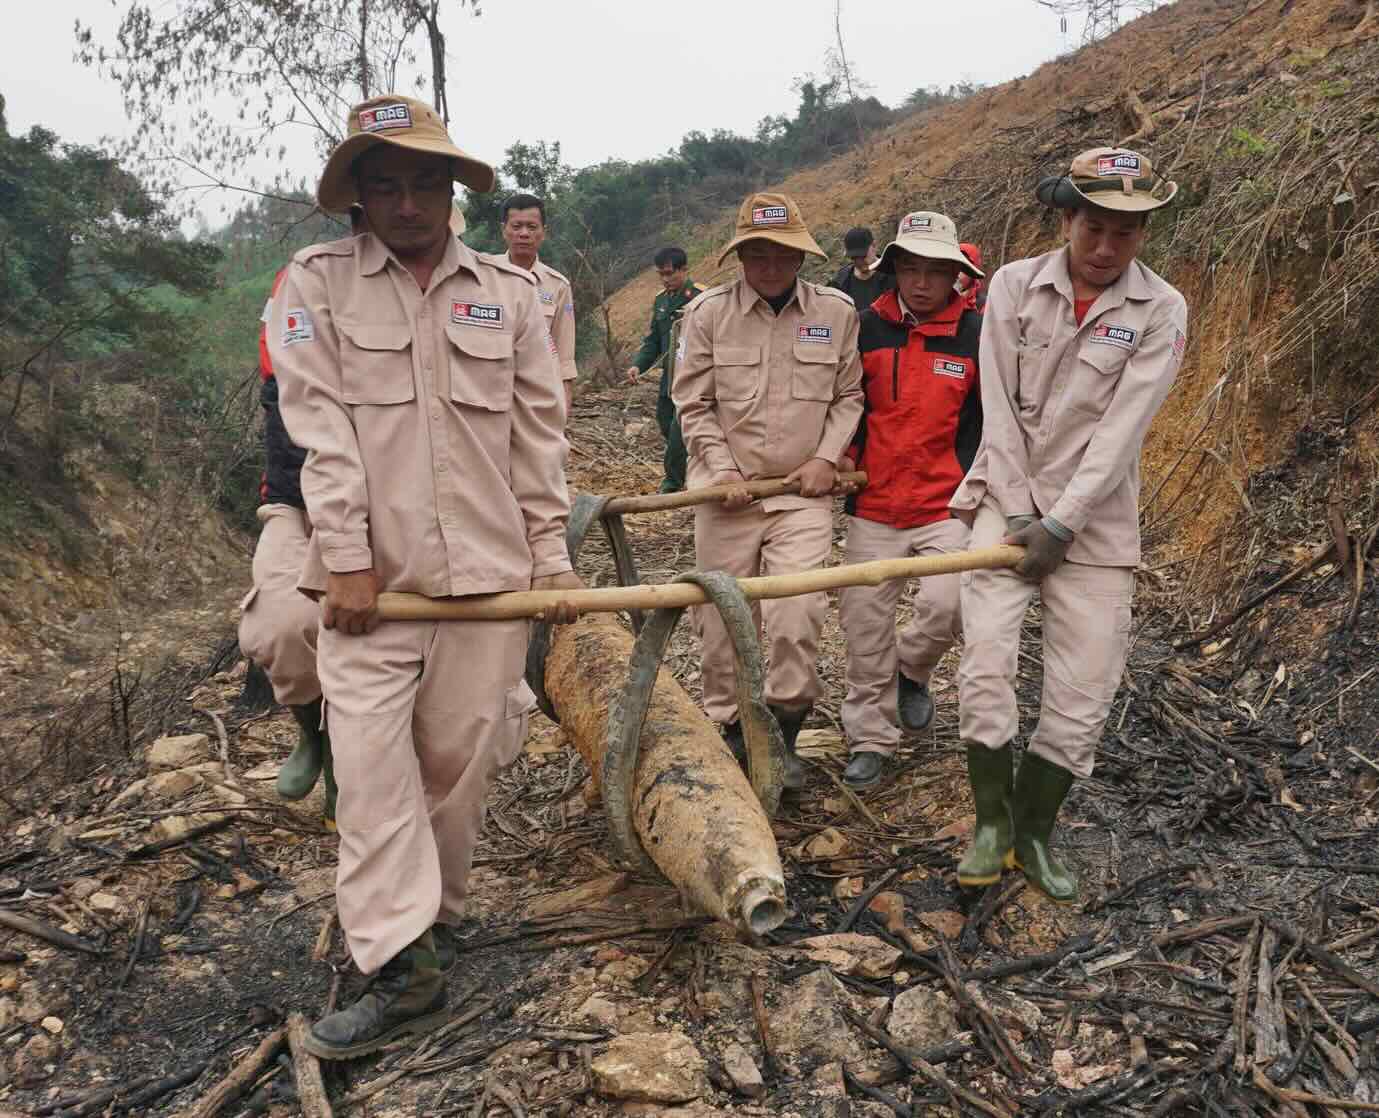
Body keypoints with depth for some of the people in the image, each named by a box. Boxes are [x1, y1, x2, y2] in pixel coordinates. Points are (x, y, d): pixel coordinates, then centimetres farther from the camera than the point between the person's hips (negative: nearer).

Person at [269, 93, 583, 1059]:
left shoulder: (509, 291, 7)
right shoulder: (316, 283, 3)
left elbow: (539, 433, 8)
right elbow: (320, 429, -5)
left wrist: (551, 556, 5)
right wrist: (347, 561, -11)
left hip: (487, 570, 1)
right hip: (371, 575, -1)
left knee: (458, 760, 9)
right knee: (371, 764, -3)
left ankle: (434, 917, 32)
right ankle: (404, 974, 7)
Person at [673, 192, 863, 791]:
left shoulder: (837, 311, 3)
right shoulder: (708, 312, -1)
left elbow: (848, 397, 10)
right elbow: (694, 404, 1)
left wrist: (826, 457, -3)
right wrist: (722, 469, -9)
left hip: (803, 491, 0)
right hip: (727, 491, 0)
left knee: (796, 617, -12)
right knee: (723, 617, 7)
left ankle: (784, 735, 10)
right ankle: (727, 729, 27)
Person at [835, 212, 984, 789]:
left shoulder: (976, 335, -1)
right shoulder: (867, 329, 3)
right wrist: (844, 454, 3)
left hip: (946, 505, -1)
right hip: (873, 506, 2)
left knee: (946, 606, -17)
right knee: (865, 621, 4)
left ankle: (911, 668, 19)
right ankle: (870, 739, 21)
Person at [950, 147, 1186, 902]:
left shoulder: (1160, 312, -4)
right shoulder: (1014, 285, -1)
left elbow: (1121, 429, -11)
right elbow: (998, 409, -3)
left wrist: (1059, 524, -17)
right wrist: (1016, 514, -9)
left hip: (1094, 518, 0)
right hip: (1007, 501, 0)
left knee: (1083, 693, 1)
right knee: (984, 664, -10)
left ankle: (1034, 832, 22)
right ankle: (991, 821, 10)